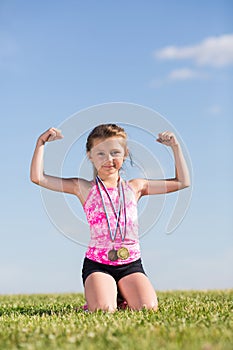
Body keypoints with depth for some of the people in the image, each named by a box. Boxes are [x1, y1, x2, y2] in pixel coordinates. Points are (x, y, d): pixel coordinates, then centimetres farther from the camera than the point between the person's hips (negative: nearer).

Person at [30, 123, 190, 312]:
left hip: (131, 263, 2)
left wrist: (175, 146, 12)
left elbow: (182, 182, 17)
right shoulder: (84, 188, 5)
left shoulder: (134, 187, 12)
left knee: (148, 308, -21)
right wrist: (41, 143, -3)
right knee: (103, 310, -26)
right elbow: (38, 177, -1)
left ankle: (124, 296, 13)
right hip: (97, 263, -2)